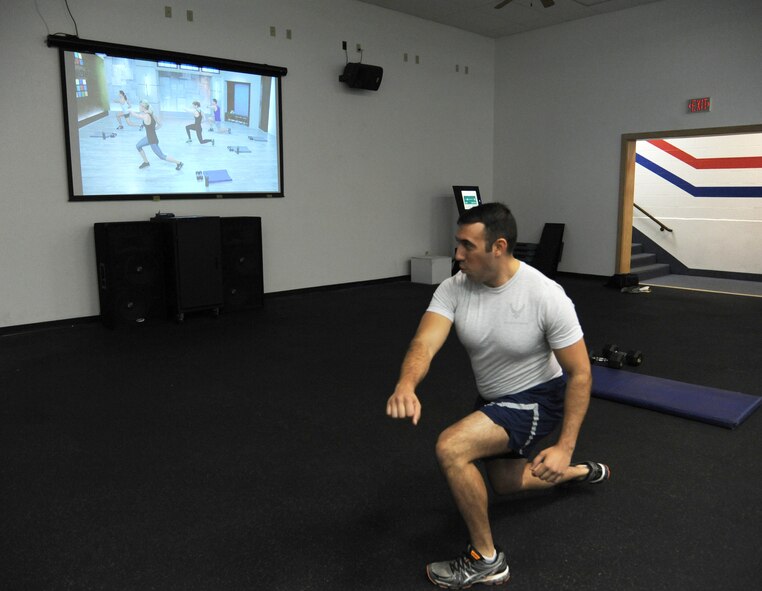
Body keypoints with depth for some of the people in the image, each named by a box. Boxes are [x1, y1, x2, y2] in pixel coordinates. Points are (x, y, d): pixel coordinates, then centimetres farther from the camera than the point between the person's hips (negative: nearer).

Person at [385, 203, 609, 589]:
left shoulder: (546, 296, -28)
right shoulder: (453, 289, -16)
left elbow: (579, 373, -20)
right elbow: (425, 344, -31)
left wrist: (565, 446, -24)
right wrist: (406, 386, -54)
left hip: (536, 399, -7)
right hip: (493, 398, 7)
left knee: (450, 448, -29)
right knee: (506, 483, 28)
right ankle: (585, 472, 54)